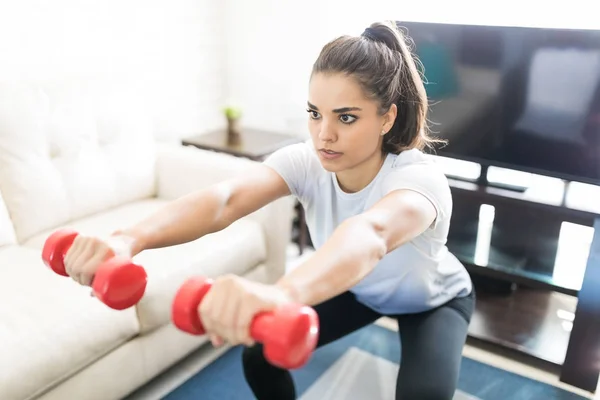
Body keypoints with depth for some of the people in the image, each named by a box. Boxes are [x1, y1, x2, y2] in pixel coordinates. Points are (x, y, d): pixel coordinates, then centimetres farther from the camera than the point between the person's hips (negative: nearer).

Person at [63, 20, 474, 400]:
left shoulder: (420, 178, -40)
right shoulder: (306, 161, -28)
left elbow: (370, 234, -64)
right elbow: (226, 198, -46)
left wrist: (281, 293, -84)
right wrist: (128, 239, -65)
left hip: (434, 300, -3)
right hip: (357, 288, 3)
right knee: (260, 355, -7)